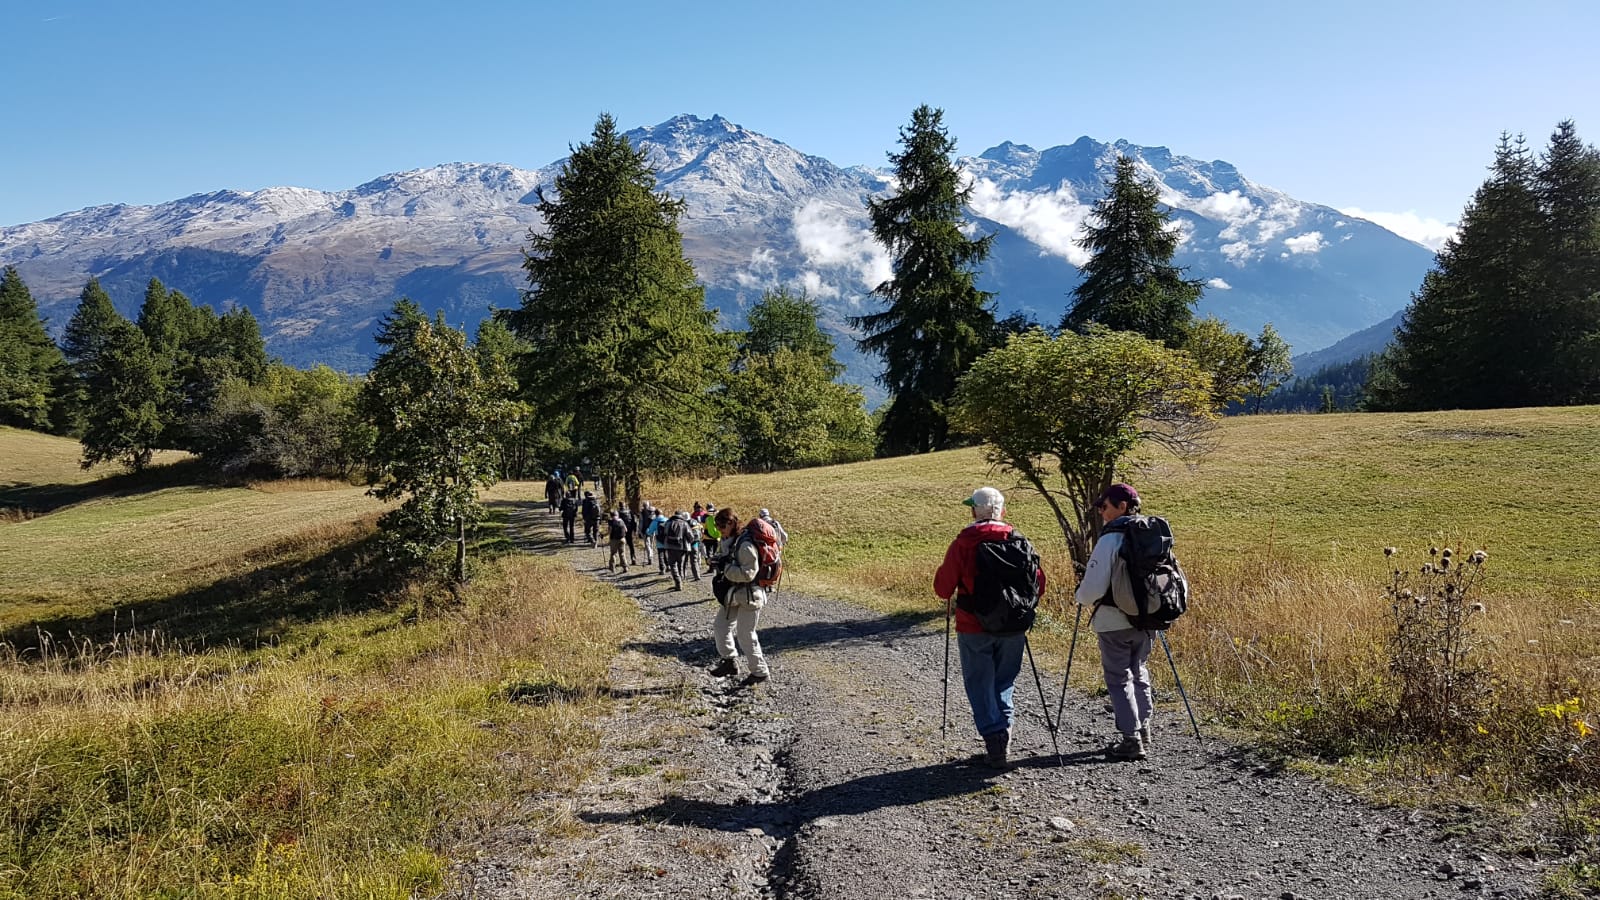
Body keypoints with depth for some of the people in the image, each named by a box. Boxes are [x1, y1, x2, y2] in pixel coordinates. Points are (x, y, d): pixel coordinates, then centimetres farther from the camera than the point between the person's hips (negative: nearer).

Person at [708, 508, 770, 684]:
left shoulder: (745, 545, -23)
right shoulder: (725, 542, 5)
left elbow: (748, 573, -27)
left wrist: (725, 567, -26)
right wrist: (716, 563, -4)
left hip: (749, 595, -9)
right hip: (732, 594, 9)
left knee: (745, 635, -4)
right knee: (720, 626, 15)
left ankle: (760, 672, 10)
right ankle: (729, 661, 30)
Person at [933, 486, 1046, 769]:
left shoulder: (962, 544, -10)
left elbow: (943, 589, -8)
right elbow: (1038, 584, 1)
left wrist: (950, 600, 15)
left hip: (974, 629, -3)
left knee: (980, 685, 7)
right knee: (1004, 682, 18)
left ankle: (994, 738, -2)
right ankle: (1003, 738, 15)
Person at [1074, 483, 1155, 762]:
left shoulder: (1111, 539, -17)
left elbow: (1094, 586, -18)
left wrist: (1080, 598, 2)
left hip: (1113, 621, -7)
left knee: (1119, 679, 2)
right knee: (1139, 674, 19)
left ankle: (1131, 740, 2)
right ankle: (1143, 735, 25)